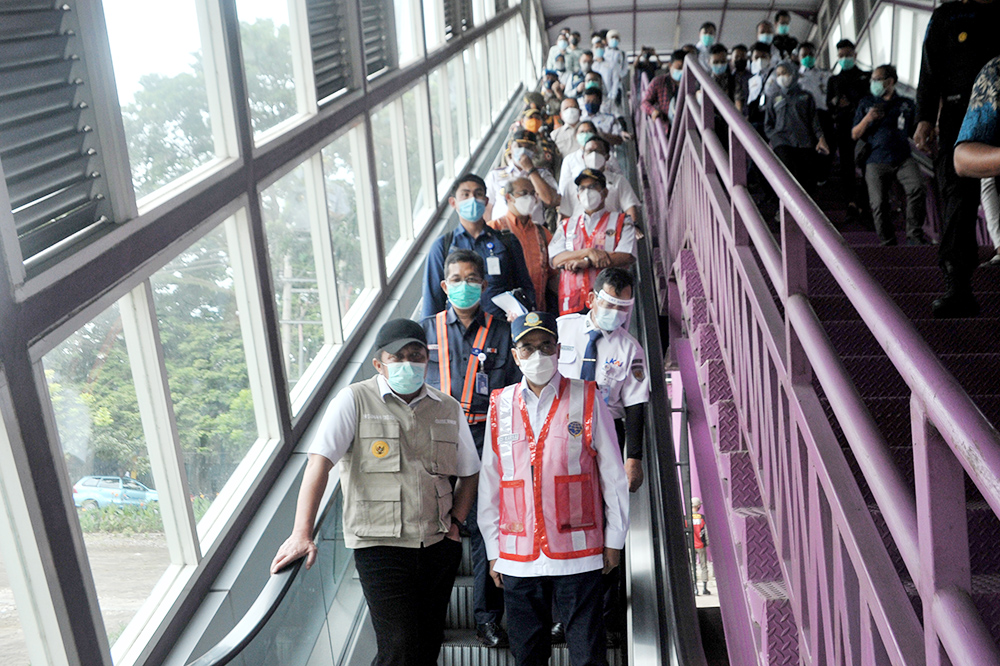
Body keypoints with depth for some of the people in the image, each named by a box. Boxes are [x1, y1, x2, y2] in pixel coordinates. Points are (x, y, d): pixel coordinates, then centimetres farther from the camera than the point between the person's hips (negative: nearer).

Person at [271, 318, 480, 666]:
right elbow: (320, 462, -13)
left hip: (438, 545, 5)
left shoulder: (449, 408, 9)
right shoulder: (355, 400, -4)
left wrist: (455, 522, 5)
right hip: (380, 545, -4)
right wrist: (302, 534, -22)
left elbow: (469, 472, 19)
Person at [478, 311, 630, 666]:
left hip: (579, 554, -2)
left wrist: (614, 541, 3)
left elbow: (613, 476, 4)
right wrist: (493, 550, 9)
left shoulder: (587, 399, 0)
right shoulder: (500, 405, 6)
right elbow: (489, 483, 9)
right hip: (517, 557, 2)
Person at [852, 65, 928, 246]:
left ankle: (915, 234, -12)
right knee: (879, 203, -11)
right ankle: (887, 241, 5)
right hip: (876, 162, 0)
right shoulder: (866, 104, 18)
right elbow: (855, 135, 12)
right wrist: (867, 119, -4)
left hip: (903, 158, 0)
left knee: (917, 188, -24)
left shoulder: (907, 104, 18)